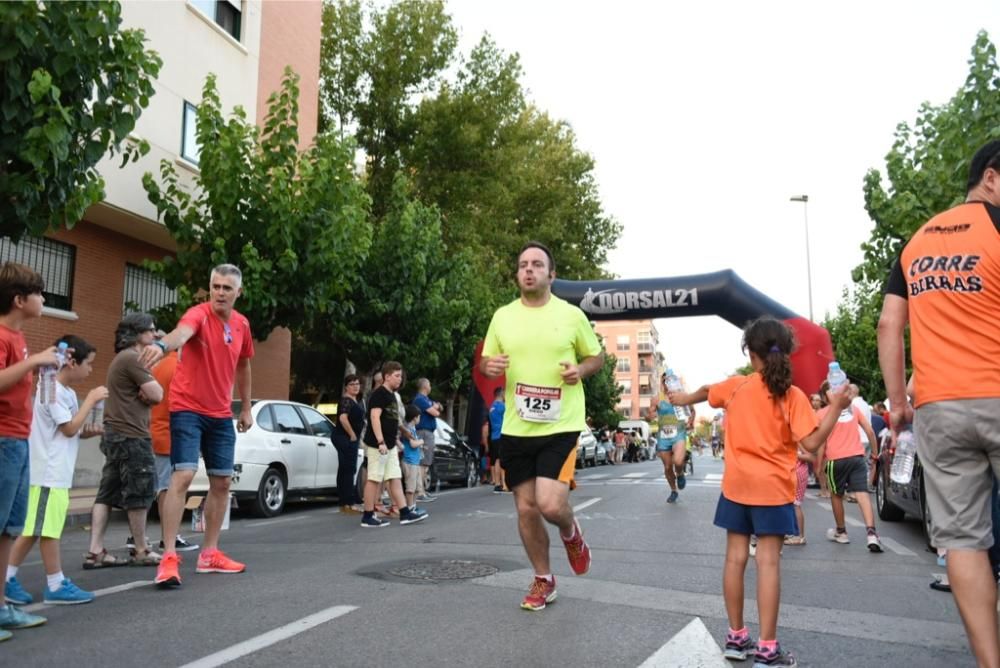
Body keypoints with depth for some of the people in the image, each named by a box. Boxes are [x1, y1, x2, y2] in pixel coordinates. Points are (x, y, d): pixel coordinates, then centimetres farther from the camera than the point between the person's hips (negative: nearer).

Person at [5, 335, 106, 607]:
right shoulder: (54, 391, -15)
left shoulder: (65, 392, 16)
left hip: (54, 473, 10)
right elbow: (69, 428, -16)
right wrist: (91, 400, -12)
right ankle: (56, 585, 4)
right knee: (48, 530, -2)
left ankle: (8, 580, 19)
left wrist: (88, 432, 4)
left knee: (33, 530, 12)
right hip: (49, 474, -10)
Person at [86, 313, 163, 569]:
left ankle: (95, 552, 9)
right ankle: (141, 552, 6)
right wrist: (149, 391, 3)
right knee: (139, 494, -2)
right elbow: (157, 395, -16)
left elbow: (151, 394, 18)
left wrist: (145, 392, -2)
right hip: (131, 436, -10)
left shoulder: (123, 359, 21)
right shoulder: (132, 358, -13)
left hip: (116, 433, 11)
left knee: (107, 494, 8)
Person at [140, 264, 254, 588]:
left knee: (222, 482, 9)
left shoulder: (242, 324, 4)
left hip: (222, 414, 7)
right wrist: (162, 344, -63)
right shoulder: (198, 314, -15)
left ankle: (210, 554, 22)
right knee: (183, 476, -15)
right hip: (188, 408, -6)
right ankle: (169, 558, -7)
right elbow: (182, 332, -41)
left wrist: (246, 408, 20)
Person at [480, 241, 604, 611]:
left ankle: (571, 533, 22)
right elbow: (484, 362, 12)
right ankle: (543, 580, 31)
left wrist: (580, 370, -12)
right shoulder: (502, 316, 4)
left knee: (550, 504, -16)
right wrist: (488, 366, -12)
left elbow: (597, 356, 9)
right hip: (515, 428, 3)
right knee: (526, 508, 9)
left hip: (561, 426, -3)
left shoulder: (571, 314, -2)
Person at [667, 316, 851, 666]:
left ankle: (736, 638, 19)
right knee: (768, 562, -2)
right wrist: (836, 408, -7)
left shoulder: (736, 386, -1)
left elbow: (705, 391, 20)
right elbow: (812, 443, -14)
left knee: (735, 558, 8)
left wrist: (683, 399, 41)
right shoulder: (793, 396, -9)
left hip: (737, 485, 3)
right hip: (773, 488, -3)